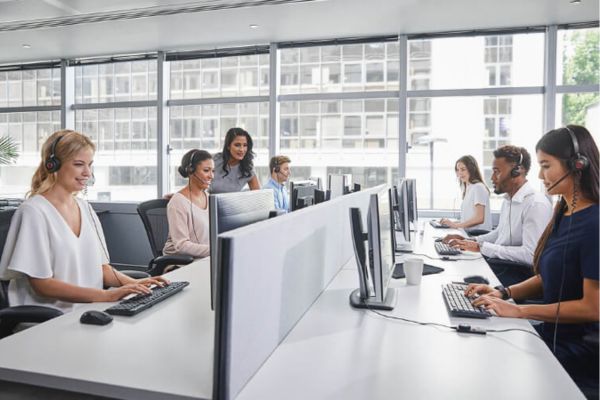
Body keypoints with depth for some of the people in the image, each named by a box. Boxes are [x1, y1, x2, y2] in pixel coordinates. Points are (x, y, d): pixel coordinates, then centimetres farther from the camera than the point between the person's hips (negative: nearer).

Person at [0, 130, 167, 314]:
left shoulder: (85, 208, 10)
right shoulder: (34, 212, -10)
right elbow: (41, 284, -13)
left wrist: (133, 283, -5)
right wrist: (106, 295, -21)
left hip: (90, 310, 6)